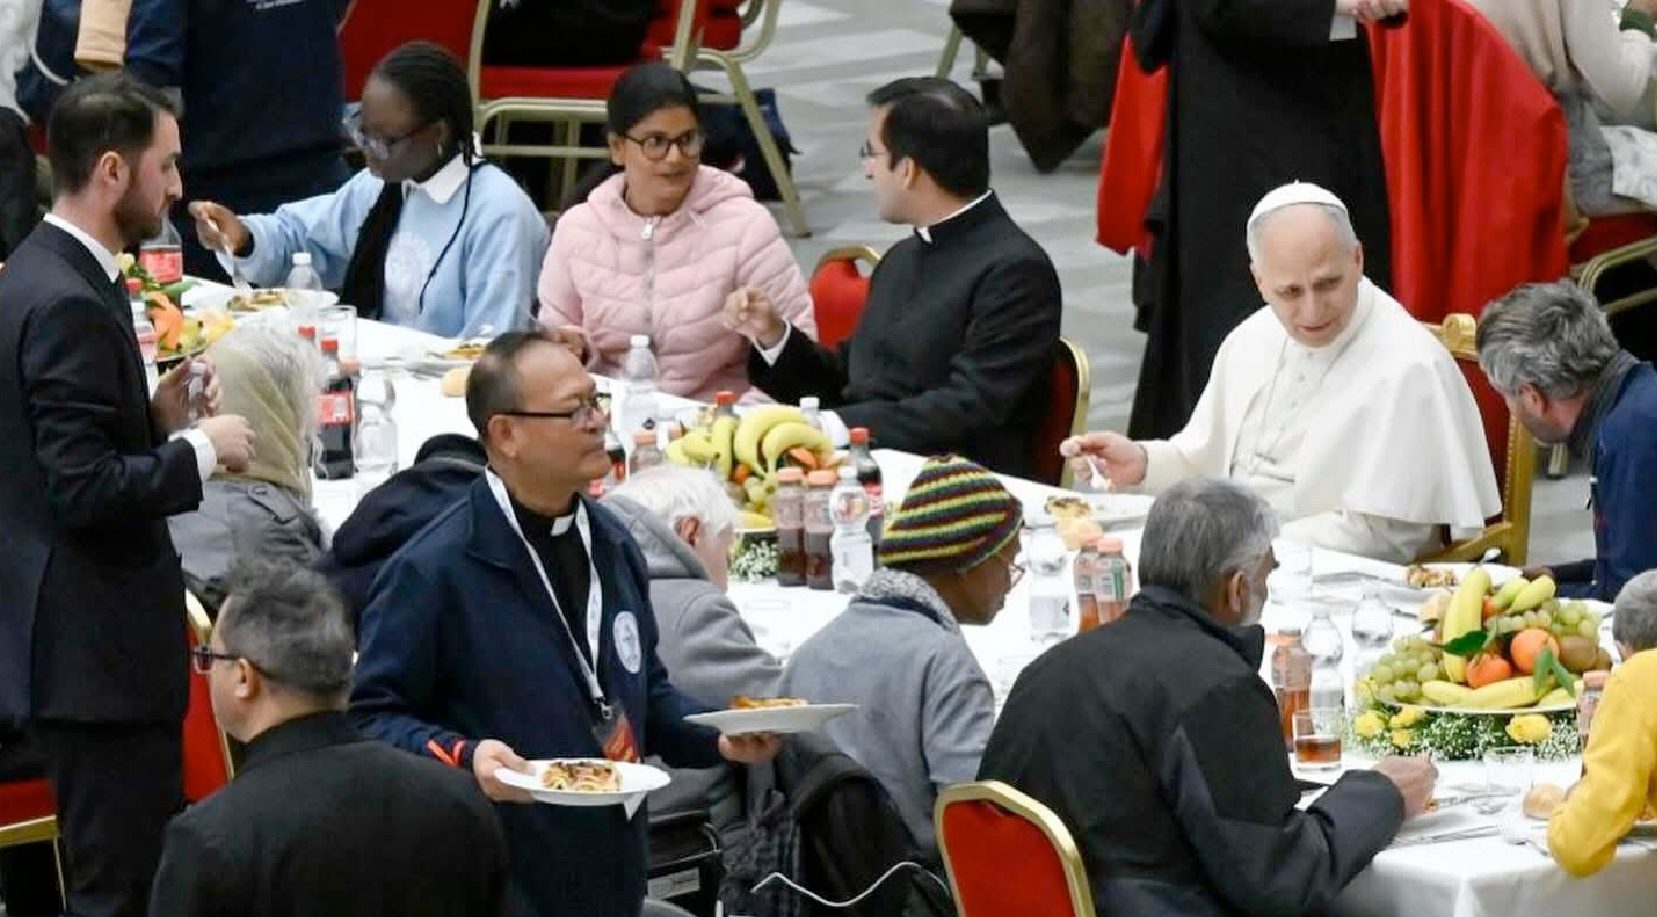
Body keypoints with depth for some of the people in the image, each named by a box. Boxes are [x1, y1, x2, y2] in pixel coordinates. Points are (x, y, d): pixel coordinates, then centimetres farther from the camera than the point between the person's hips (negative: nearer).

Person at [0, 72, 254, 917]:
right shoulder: (69, 305, -20)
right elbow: (85, 490, -24)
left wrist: (159, 417, 7)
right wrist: (202, 450, -13)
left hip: (80, 641, 10)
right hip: (96, 650, -10)